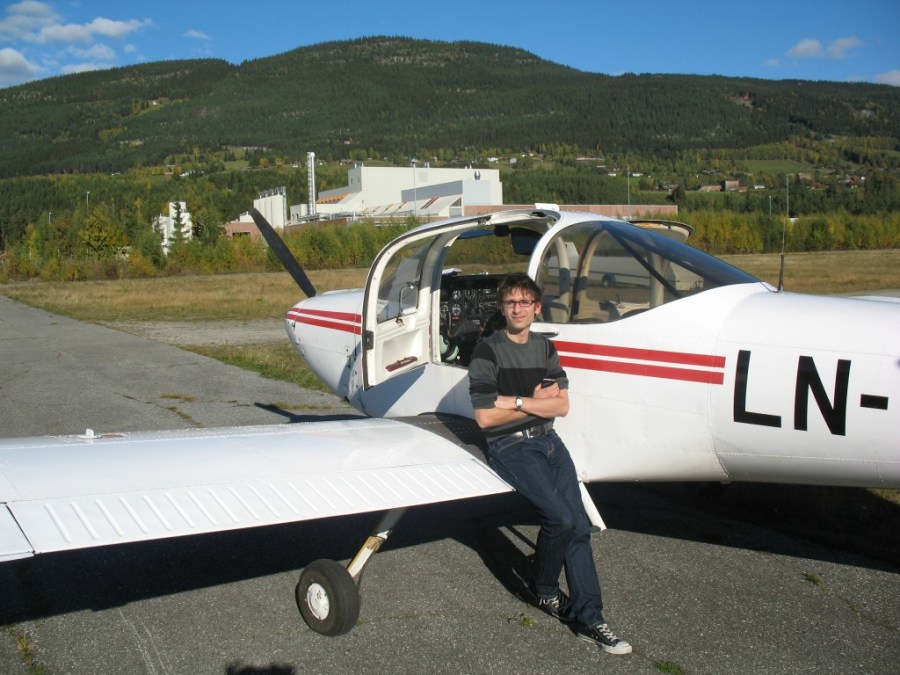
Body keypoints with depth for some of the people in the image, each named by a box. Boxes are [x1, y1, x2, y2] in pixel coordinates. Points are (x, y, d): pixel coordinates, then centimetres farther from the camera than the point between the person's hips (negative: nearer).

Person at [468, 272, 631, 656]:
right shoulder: (488, 351, -7)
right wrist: (536, 401, -7)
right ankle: (543, 590, 6)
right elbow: (485, 417, -13)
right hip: (509, 447, -6)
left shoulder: (545, 348, 11)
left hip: (547, 439, 6)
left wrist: (515, 400, -11)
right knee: (560, 518, -20)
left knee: (579, 525, -5)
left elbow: (561, 406, 3)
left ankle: (588, 618, 1)